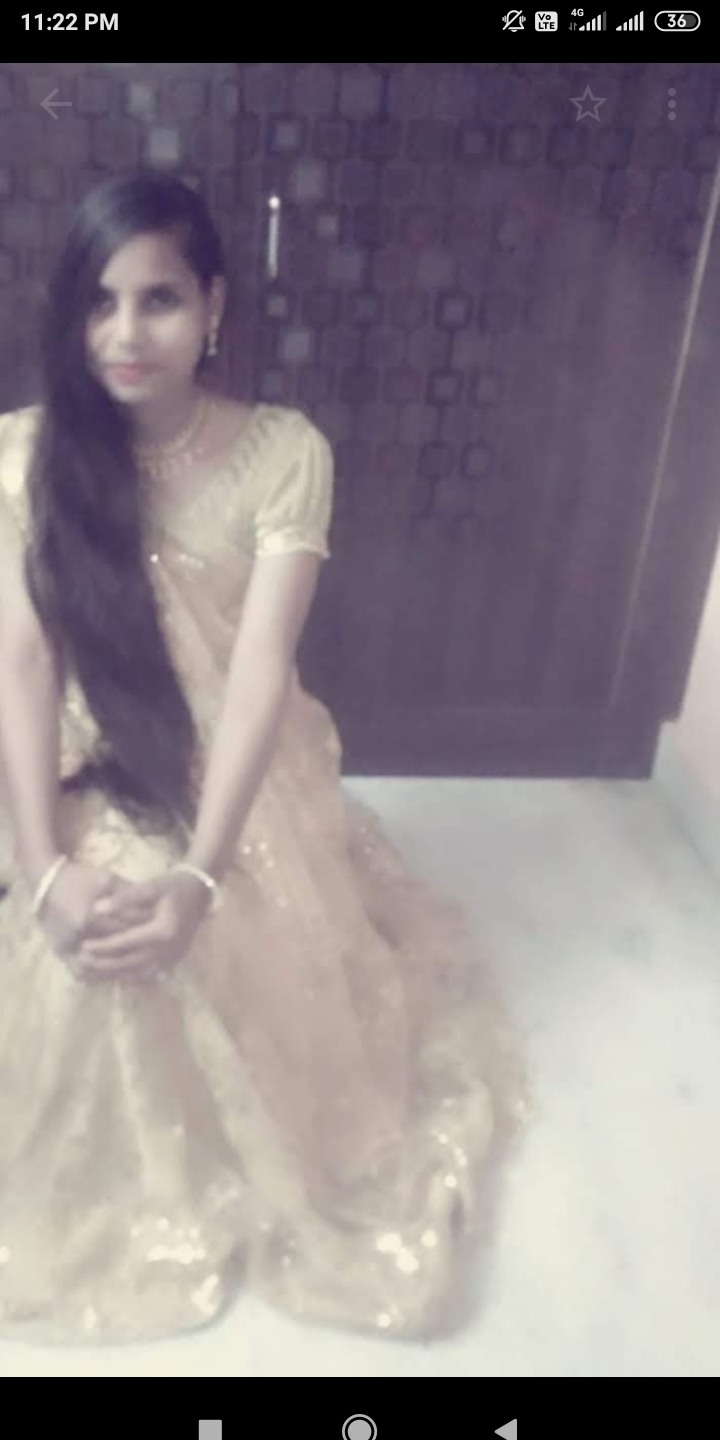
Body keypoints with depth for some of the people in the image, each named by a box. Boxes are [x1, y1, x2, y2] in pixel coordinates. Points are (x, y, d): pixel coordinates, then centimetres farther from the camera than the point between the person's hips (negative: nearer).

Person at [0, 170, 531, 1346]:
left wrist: (201, 876, -30)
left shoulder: (285, 452, -14)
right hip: (96, 785, 1)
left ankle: (272, 1171, 34)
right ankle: (118, 1199, 25)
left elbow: (262, 661, -21)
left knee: (261, 1007, 0)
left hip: (245, 784, -1)